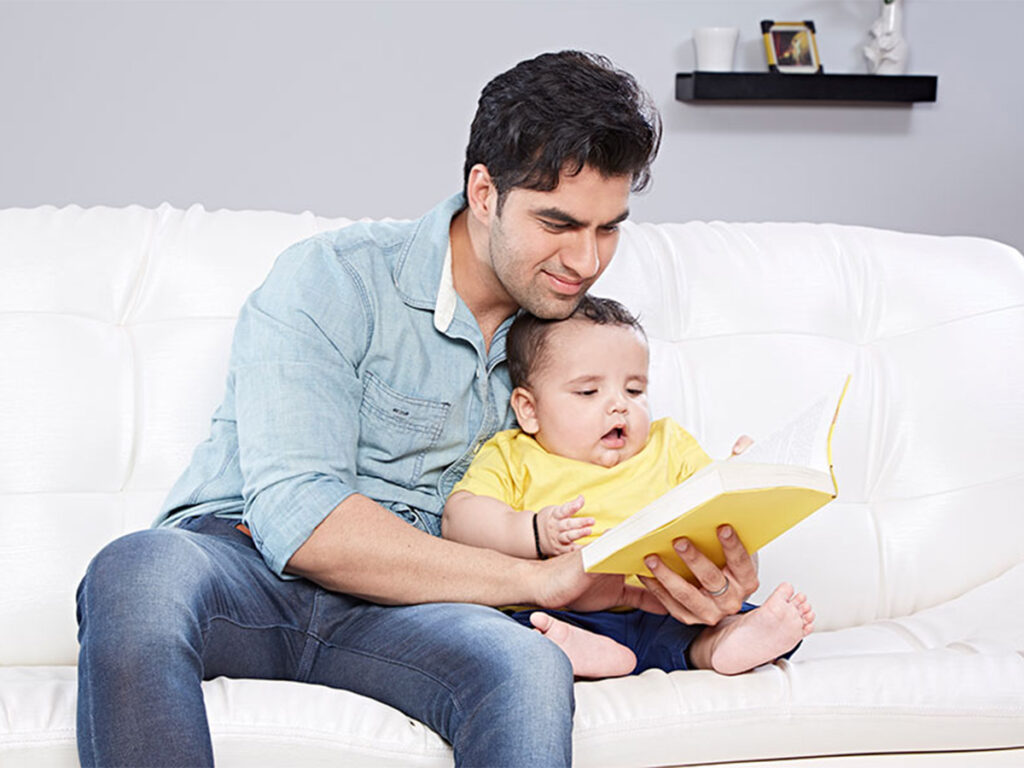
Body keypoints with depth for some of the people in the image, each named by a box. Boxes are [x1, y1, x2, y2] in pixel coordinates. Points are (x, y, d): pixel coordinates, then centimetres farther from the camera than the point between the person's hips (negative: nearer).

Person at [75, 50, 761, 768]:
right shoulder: (333, 279, -9)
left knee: (531, 669, -34)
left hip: (396, 608, 2)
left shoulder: (568, 334, 10)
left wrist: (706, 566, -16)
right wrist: (541, 578, -23)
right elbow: (297, 519, -21)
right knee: (140, 575, -38)